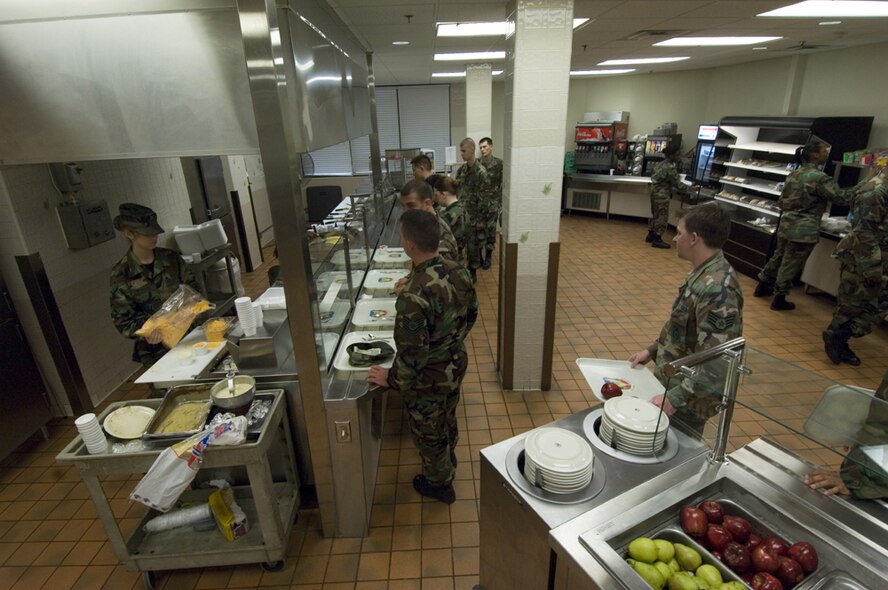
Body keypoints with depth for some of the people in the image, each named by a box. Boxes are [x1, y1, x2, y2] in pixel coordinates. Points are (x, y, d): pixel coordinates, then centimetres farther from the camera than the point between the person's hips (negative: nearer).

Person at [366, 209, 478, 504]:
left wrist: (392, 379, -11)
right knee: (447, 421, 32)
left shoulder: (413, 294, -36)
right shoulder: (458, 271, -13)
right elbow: (471, 313, 3)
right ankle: (448, 465, 59)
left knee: (429, 433, 21)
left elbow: (412, 352, -29)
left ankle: (439, 483, 46)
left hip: (428, 378, -7)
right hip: (456, 364, 7)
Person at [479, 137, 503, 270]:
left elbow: (503, 184, -1)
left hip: (493, 202, -1)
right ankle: (478, 255, 19)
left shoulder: (499, 164, -3)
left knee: (490, 229, 2)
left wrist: (501, 202, -5)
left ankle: (488, 256, 16)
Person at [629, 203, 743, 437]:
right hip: (673, 382, 9)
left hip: (688, 401, -9)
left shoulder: (717, 289, -29)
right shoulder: (704, 274, 2)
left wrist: (674, 398, -30)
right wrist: (652, 350, 11)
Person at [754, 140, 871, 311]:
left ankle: (762, 287, 29)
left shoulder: (794, 174, 8)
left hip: (786, 225, 8)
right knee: (791, 264, 1)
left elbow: (782, 201, 13)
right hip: (804, 230, -7)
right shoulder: (819, 177, -16)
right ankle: (779, 299, 9)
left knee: (778, 256, 19)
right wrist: (865, 182, -8)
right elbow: (841, 197, -12)